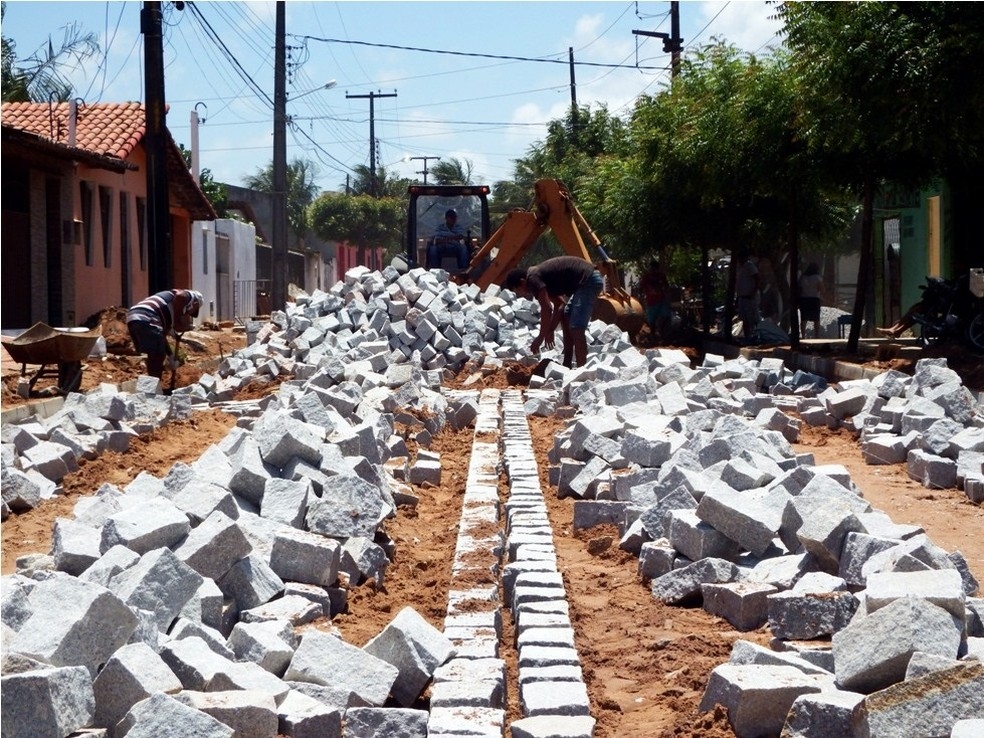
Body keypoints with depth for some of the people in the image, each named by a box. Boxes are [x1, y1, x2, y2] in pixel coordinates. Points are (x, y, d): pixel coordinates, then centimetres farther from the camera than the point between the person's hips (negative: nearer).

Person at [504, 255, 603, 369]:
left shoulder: (533, 279, -11)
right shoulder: (541, 276, 18)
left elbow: (546, 309, -17)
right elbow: (559, 304, 21)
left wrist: (540, 337, -9)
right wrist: (550, 330, 16)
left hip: (589, 280, -11)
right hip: (587, 280, 11)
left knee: (576, 329, -12)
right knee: (566, 319, 19)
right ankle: (567, 366, 23)